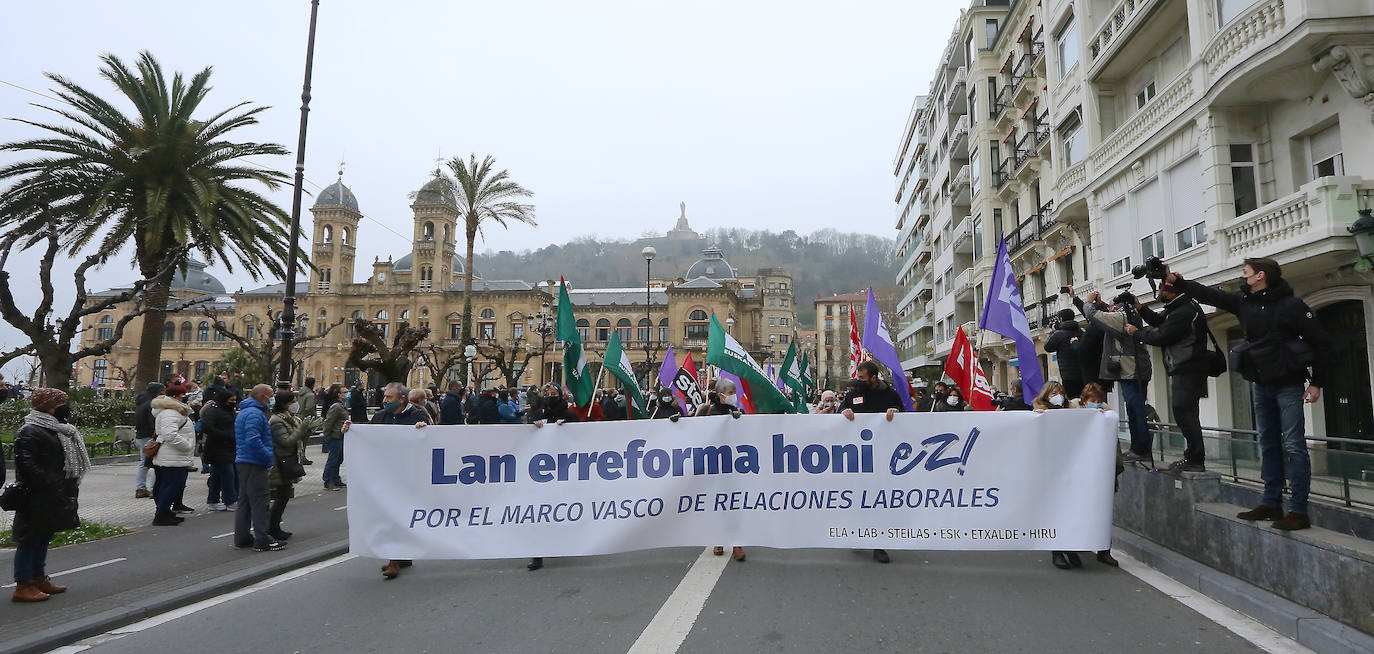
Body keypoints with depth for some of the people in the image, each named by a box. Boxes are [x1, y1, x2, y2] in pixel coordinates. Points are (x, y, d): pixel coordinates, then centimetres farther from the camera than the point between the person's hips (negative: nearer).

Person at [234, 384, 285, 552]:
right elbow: (253, 440, -26)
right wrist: (269, 457, -18)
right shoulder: (254, 413, -17)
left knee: (245, 501, 15)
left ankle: (242, 538, 22)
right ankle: (262, 540, -6)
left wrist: (267, 457, 21)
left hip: (243, 461, 11)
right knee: (260, 501, -7)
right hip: (254, 464, -11)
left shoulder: (243, 412, 19)